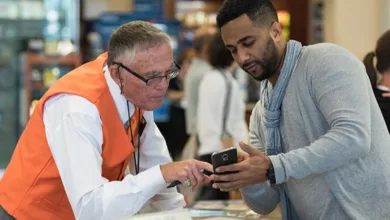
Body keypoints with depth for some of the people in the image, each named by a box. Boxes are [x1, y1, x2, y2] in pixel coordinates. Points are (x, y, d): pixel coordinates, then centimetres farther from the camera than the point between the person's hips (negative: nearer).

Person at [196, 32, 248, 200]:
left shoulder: (208, 78, 13)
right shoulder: (227, 83, -13)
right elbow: (226, 126, -17)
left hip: (206, 149, 9)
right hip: (220, 151, -9)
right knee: (217, 201, -8)